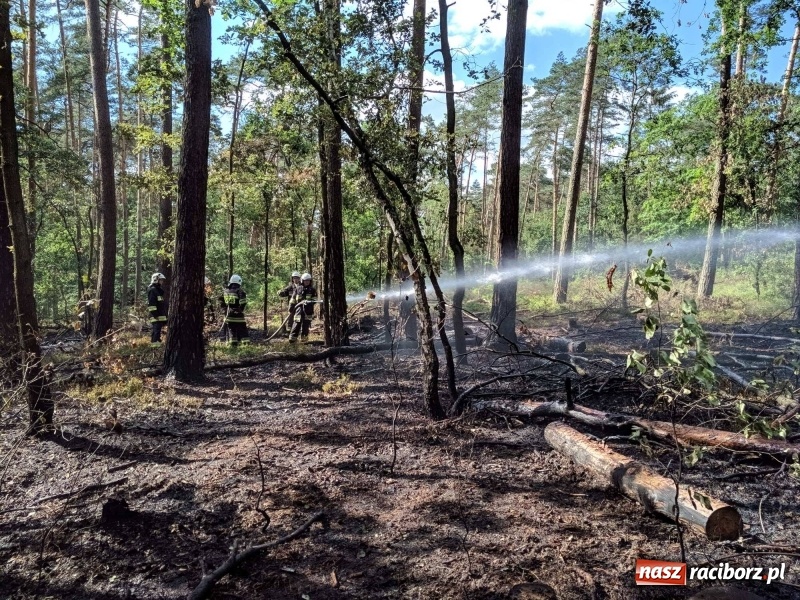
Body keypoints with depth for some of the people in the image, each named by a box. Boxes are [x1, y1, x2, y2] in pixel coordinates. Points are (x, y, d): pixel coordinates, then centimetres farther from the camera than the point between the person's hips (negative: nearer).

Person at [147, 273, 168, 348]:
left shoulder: (159, 290, 21)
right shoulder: (152, 290, -10)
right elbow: (151, 304, -18)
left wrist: (165, 316, 23)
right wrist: (155, 315, -22)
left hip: (161, 316, 10)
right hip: (156, 317, -10)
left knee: (157, 332, 13)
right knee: (156, 331, -11)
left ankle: (157, 345, 18)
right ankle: (154, 345, -11)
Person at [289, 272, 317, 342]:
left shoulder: (312, 290, 7)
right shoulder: (297, 289, 10)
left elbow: (314, 299, 3)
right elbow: (293, 299, 15)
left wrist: (309, 301, -17)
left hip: (308, 310, 0)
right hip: (299, 308, 0)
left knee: (306, 323, 1)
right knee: (297, 323, -6)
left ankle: (304, 336, 12)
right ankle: (292, 337, -6)